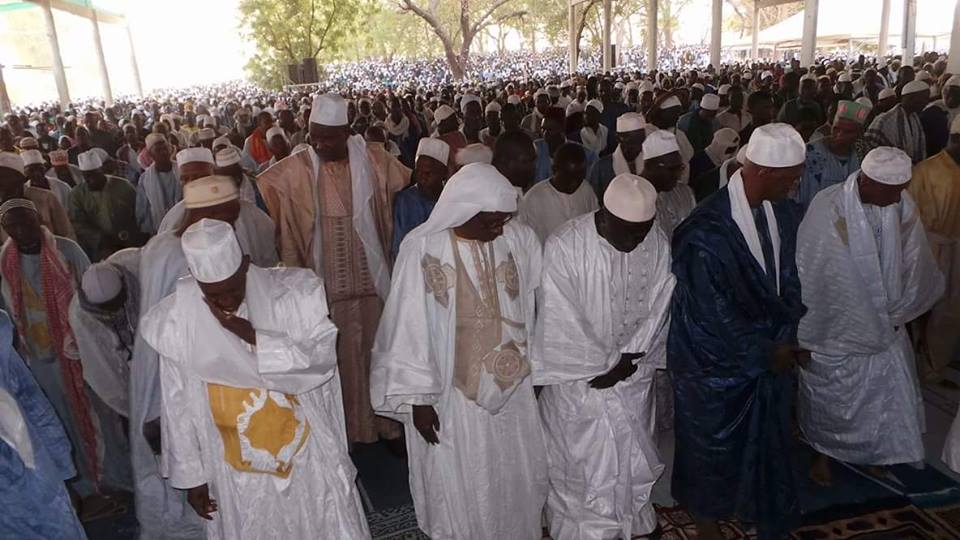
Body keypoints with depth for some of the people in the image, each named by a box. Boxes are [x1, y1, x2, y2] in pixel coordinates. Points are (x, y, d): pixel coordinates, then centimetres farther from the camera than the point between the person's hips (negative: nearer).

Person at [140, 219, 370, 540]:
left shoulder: (292, 291, -14)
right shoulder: (177, 319, -11)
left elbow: (323, 355, -19)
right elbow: (178, 406, -3)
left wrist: (253, 337, -27)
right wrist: (192, 475, 3)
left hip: (307, 456, 0)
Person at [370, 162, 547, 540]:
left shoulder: (521, 239, -7)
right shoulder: (422, 248, -16)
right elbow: (410, 326, -11)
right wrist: (419, 397, -8)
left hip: (513, 385, 3)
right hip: (452, 393, -3)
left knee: (519, 482, 20)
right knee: (460, 489, 13)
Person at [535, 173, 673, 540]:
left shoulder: (658, 243, -10)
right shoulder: (564, 246, -23)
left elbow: (658, 308, -4)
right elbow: (561, 320, -20)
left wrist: (627, 359, -12)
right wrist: (601, 366, -13)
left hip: (634, 375, 4)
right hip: (579, 378, -3)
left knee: (633, 458, 19)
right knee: (583, 466, 8)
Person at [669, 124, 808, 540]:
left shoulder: (785, 213, -7)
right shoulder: (707, 231, -28)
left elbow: (788, 282, 5)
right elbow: (712, 316, -22)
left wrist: (785, 340, -5)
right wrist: (766, 351, -12)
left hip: (770, 355, 6)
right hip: (718, 362, -5)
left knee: (770, 440, 22)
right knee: (714, 447, 17)